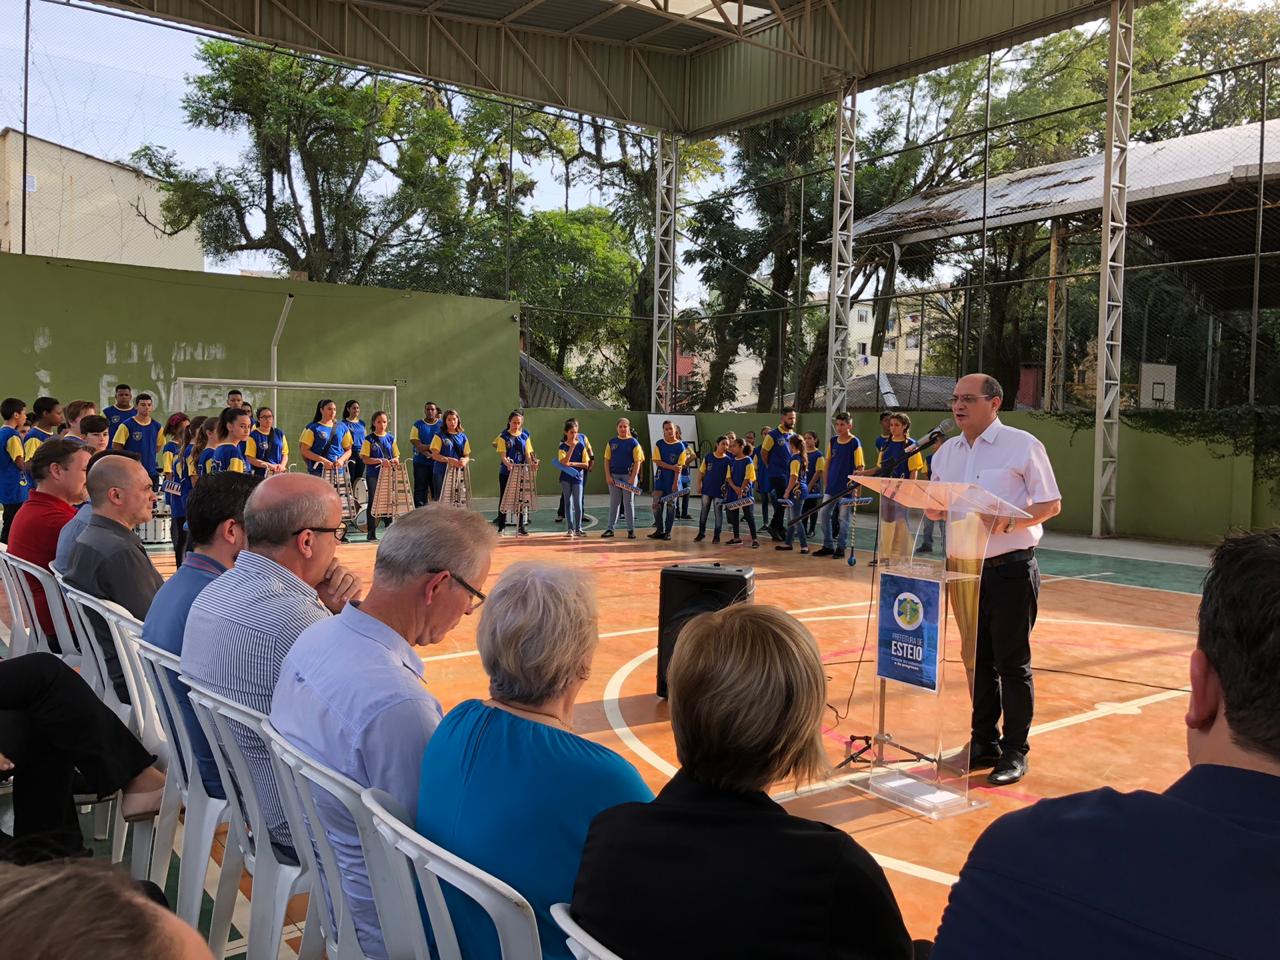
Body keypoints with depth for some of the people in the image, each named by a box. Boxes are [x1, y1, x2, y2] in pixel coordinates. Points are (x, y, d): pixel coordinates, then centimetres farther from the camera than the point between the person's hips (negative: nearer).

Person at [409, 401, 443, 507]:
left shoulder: (442, 425, 8)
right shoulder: (417, 425, 7)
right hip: (421, 463, 0)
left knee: (438, 491, 1)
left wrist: (425, 447, -10)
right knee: (420, 490, 0)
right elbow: (417, 445, -4)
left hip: (437, 463, 0)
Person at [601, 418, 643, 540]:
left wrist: (632, 478, -13)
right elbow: (607, 460, 8)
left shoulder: (633, 443, -3)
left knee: (628, 503, 3)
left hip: (628, 476, -3)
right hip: (614, 476, 3)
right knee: (614, 503, 9)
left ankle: (631, 530, 10)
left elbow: (637, 462, -6)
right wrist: (608, 476, -3)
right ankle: (610, 529, 14)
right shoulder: (612, 442, 7)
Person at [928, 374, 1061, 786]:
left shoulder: (1022, 445, -6)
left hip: (1010, 568, -5)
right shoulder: (946, 452, 11)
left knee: (1012, 662, 1)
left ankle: (1014, 752, 11)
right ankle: (984, 742, 24)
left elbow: (1051, 504, -6)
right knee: (976, 659, 12)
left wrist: (1006, 521, -22)